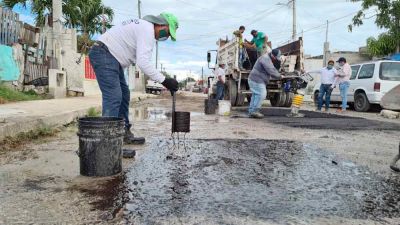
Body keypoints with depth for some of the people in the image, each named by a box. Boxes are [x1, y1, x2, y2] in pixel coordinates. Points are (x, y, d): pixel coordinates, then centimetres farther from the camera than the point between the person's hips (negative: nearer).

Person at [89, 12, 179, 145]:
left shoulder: (143, 25, 18)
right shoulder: (147, 30, -17)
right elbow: (143, 63, -26)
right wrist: (164, 81, -26)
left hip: (111, 57, 11)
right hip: (104, 55, -11)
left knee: (123, 95, 12)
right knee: (113, 97, -17)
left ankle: (124, 133, 19)